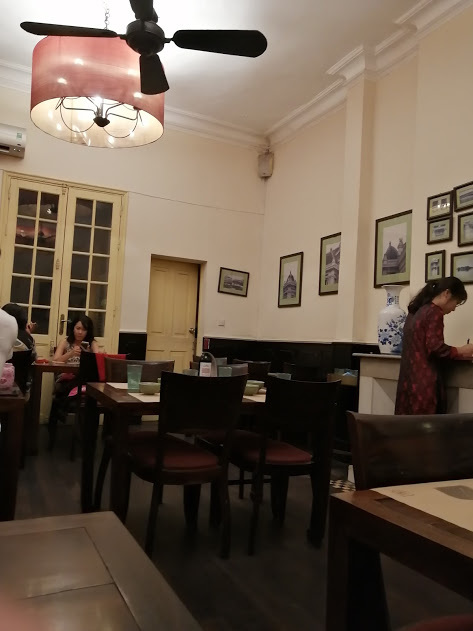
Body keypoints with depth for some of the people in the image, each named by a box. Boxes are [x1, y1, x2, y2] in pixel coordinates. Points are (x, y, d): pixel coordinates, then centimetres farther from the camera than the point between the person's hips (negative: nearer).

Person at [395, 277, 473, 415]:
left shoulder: (416, 311, 16)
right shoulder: (434, 312, -10)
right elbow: (435, 348, -16)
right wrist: (461, 351, -2)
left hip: (409, 378, 9)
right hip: (424, 380, -8)